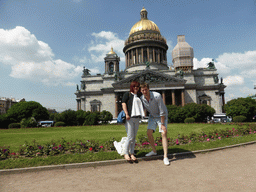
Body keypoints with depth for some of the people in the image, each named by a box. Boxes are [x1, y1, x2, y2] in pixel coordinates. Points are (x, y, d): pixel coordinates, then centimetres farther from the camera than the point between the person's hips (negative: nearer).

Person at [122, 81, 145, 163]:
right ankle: (126, 153, 8)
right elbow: (123, 104, -7)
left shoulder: (139, 96, 22)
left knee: (134, 137, 7)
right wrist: (126, 114, -19)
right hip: (129, 118, -6)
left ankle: (132, 153, 15)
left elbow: (141, 106, 33)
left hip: (137, 118, 6)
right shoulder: (127, 94, 4)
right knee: (130, 137, -7)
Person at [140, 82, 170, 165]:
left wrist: (162, 124, -25)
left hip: (162, 116, -4)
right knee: (149, 132, -6)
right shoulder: (141, 99, -16)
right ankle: (154, 151, 16)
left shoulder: (157, 96, -32)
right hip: (152, 116, 5)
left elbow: (162, 111, -27)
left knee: (164, 133, -15)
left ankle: (165, 157, -11)